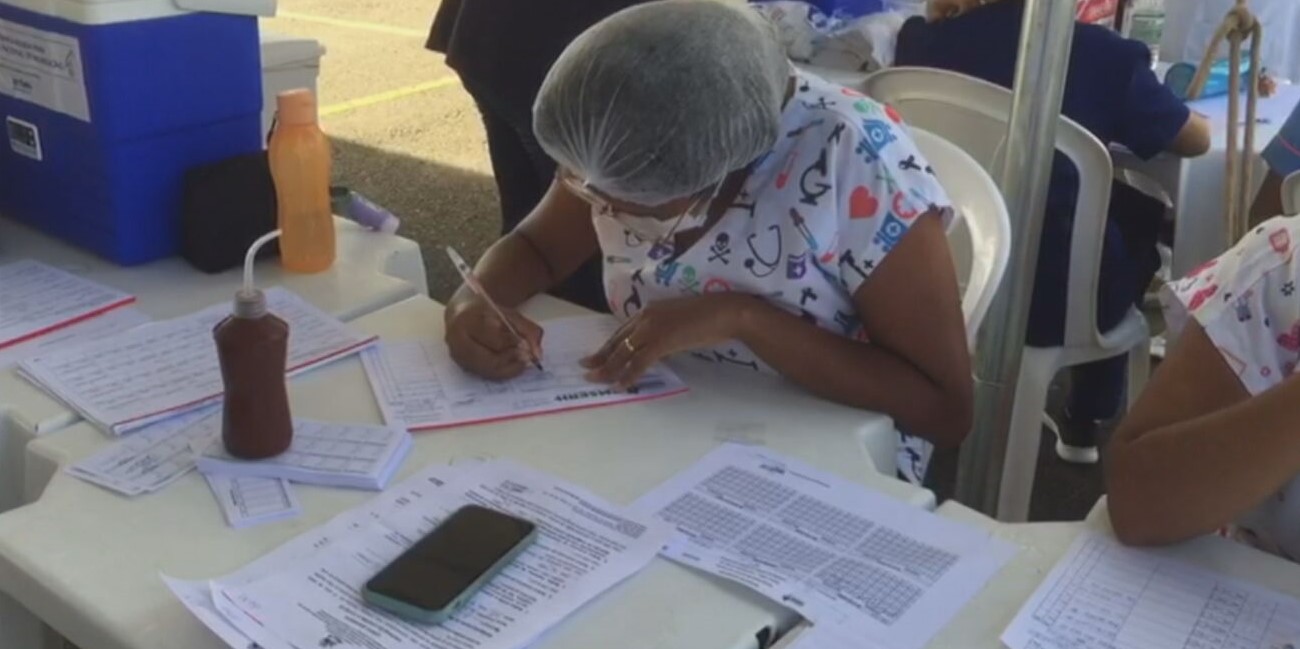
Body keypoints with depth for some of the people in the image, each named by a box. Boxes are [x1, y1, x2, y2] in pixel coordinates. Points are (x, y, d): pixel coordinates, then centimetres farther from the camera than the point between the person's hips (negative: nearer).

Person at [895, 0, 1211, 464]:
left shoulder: (925, 41, -2)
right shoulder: (1104, 54, -8)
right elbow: (1196, 140, 10)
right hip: (1053, 296, -3)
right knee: (1137, 216, 27)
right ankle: (1082, 427, 34)